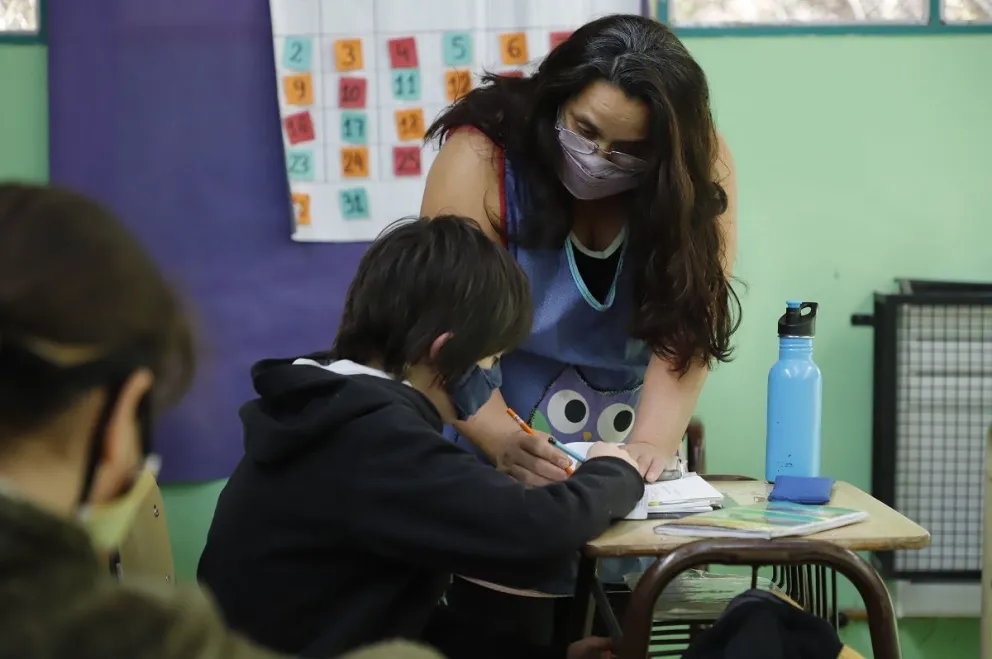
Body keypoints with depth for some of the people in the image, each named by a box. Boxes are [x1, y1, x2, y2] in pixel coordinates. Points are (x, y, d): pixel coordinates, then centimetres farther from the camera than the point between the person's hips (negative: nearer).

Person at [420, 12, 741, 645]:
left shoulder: (699, 166, -10)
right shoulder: (481, 160, -17)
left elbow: (689, 324, -17)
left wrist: (652, 443, -32)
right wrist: (506, 443, -38)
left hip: (627, 471, 2)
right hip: (501, 467, -2)